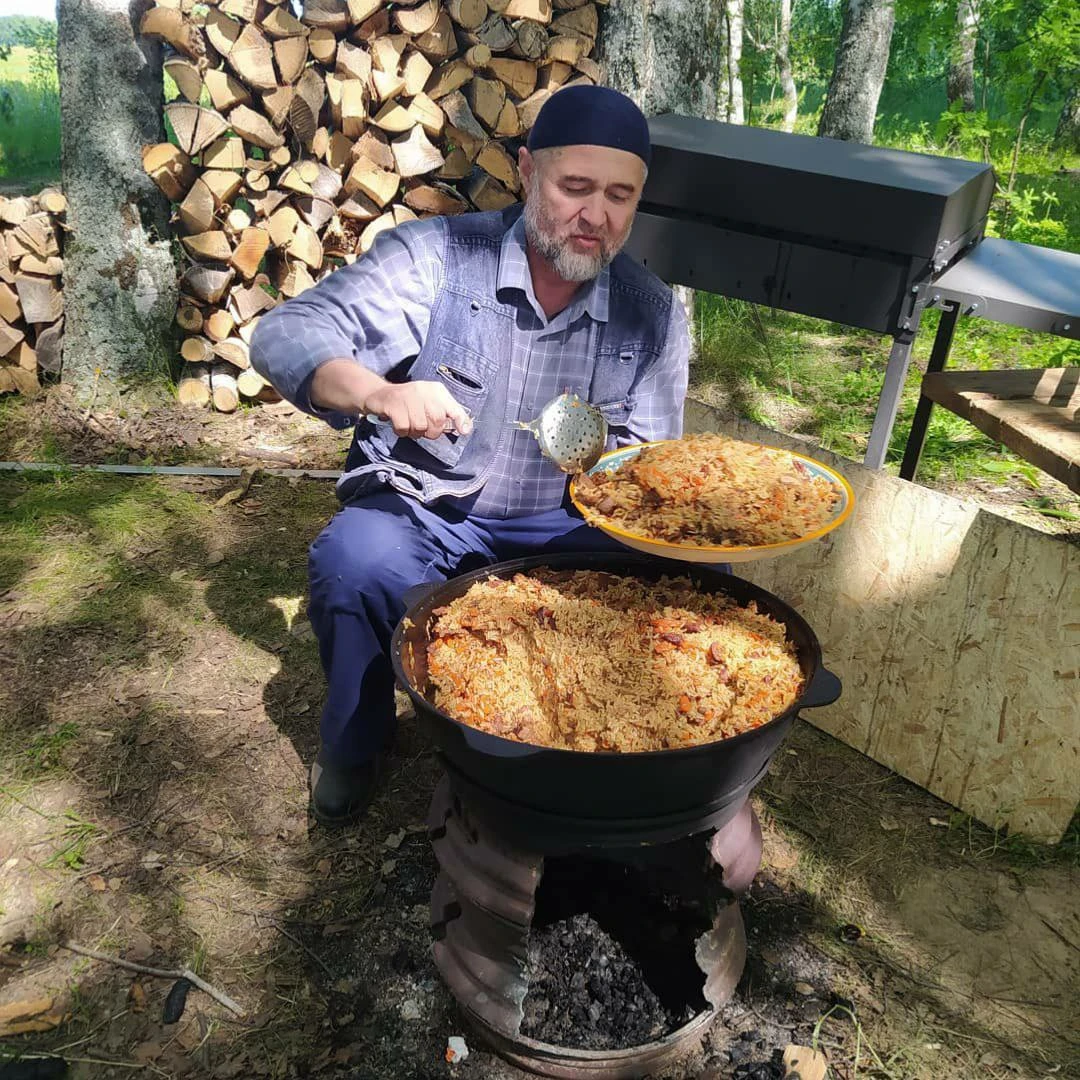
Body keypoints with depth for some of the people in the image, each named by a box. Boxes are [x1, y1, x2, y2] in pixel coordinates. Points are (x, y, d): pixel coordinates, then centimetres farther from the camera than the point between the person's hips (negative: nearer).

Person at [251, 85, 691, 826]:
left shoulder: (655, 314, 1)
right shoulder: (435, 257, -8)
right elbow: (286, 335, -15)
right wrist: (379, 393, -36)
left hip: (557, 536, 3)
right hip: (420, 521, -2)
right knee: (355, 557, -33)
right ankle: (353, 744, -2)